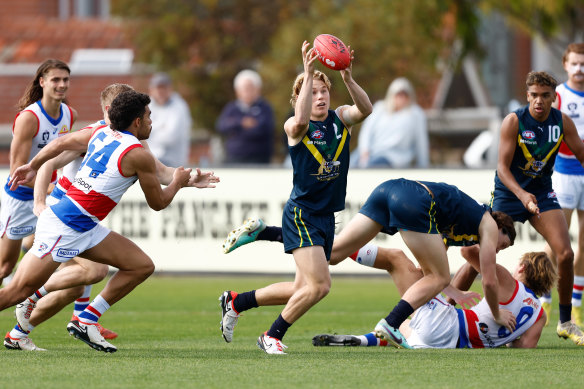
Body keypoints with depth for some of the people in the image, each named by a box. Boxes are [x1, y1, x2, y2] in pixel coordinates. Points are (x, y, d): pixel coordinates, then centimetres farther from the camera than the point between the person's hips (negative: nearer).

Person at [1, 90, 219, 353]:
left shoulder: (100, 133, 10)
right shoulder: (139, 155, -12)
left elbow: (60, 143, 22)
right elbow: (158, 203, -1)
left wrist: (32, 166, 36)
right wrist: (178, 182, 18)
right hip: (66, 226, -9)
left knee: (142, 266, 6)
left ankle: (85, 321, 9)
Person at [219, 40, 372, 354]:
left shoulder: (340, 119, 5)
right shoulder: (295, 127, -10)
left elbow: (365, 109, -16)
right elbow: (301, 121, -36)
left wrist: (348, 79, -33)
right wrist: (308, 73, -35)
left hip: (326, 216, 7)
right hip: (301, 214, -7)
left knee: (301, 290, 12)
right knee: (319, 285, -17)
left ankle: (235, 302, 30)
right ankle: (272, 336, 1)